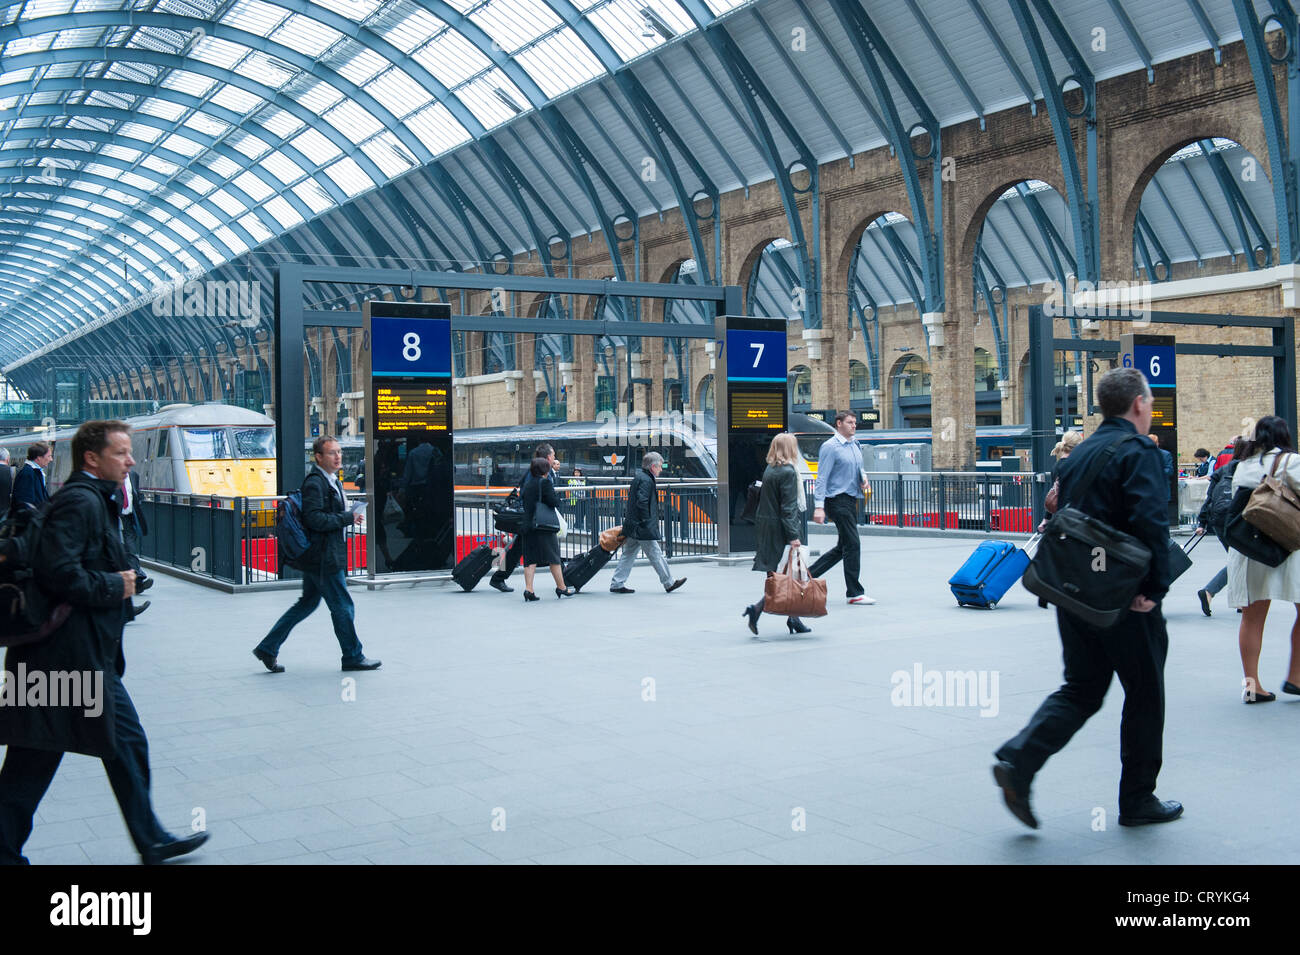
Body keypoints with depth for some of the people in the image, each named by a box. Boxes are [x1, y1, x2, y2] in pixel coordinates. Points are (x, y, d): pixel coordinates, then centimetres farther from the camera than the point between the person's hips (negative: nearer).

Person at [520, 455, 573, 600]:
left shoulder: (527, 484, 12)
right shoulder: (545, 482, -9)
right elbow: (554, 502, -14)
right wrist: (557, 496, 6)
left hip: (528, 525, 6)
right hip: (544, 525, -6)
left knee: (530, 558, 5)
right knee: (553, 557, 4)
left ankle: (528, 588, -5)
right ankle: (561, 587, 11)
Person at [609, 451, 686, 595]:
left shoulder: (639, 477, 14)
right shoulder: (646, 480, -17)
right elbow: (641, 503, -24)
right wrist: (647, 522, -18)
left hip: (632, 526, 10)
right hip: (643, 528, -10)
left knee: (628, 554, 11)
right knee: (655, 554, 0)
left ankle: (616, 584, 11)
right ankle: (669, 583, 9)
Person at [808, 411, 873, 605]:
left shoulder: (855, 445, 15)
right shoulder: (830, 447, -10)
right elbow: (822, 478, -14)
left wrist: (864, 478, 4)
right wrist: (819, 507, -20)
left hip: (851, 501, 9)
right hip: (837, 500, -9)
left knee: (843, 547, 13)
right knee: (852, 544, -9)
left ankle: (808, 575, 23)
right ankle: (854, 593, -3)